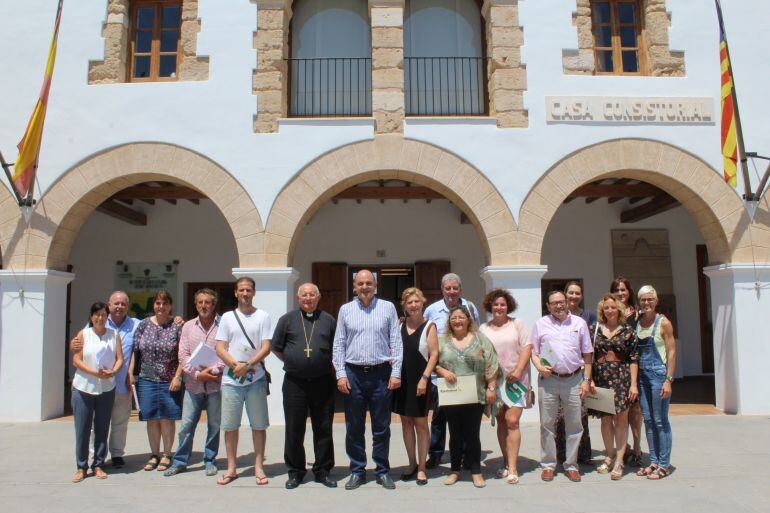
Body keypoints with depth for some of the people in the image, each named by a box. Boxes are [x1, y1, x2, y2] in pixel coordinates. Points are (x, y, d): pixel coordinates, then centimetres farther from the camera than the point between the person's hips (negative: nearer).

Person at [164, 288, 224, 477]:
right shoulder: (188, 326, 10)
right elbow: (183, 355, 4)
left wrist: (214, 370, -16)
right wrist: (197, 374, -8)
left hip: (215, 384, -2)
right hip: (193, 384, 2)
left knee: (214, 425, 7)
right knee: (186, 425, 6)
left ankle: (210, 461, 22)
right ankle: (180, 461, 20)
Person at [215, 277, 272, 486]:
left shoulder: (262, 316, 3)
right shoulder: (227, 317, 8)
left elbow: (266, 347, -4)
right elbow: (220, 348, 3)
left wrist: (247, 365, -16)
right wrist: (236, 365, -13)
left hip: (256, 379, -1)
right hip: (231, 380, 2)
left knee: (258, 425, 4)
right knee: (230, 426, 7)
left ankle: (259, 467, 16)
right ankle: (231, 468, 20)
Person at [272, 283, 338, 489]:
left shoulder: (328, 320, 7)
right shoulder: (287, 319, 5)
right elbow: (276, 348, 9)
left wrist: (327, 365, 3)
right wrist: (292, 363, 4)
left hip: (323, 382, 1)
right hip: (294, 382, 0)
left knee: (323, 429, 7)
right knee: (294, 429, 6)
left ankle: (323, 471, 21)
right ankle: (295, 471, 21)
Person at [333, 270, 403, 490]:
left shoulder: (388, 307, 4)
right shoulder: (345, 310, 7)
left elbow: (396, 342, 3)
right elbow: (338, 345, 6)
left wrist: (396, 372, -4)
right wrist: (341, 374, -2)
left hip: (381, 373, -1)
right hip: (353, 374, 1)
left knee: (381, 427, 7)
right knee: (354, 427, 8)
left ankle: (383, 471, 21)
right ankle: (357, 471, 21)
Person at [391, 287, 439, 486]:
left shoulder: (429, 326, -3)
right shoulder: (399, 325, 7)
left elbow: (434, 354, -8)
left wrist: (424, 378, -16)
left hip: (419, 380, -4)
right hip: (401, 380, 4)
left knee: (420, 422, 3)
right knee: (406, 421, 11)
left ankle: (421, 468, 14)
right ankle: (412, 464, 25)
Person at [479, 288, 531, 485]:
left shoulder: (517, 324, 3)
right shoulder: (483, 329, 9)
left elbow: (527, 348, -2)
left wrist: (518, 371, -13)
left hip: (516, 380, -3)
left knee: (512, 421, -10)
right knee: (501, 422, 8)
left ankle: (512, 468, -6)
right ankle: (506, 462, 20)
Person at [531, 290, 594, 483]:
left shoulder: (579, 323, 7)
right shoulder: (540, 324, 7)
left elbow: (587, 354, 8)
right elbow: (533, 352, 9)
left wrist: (586, 380, 2)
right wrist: (540, 367, -10)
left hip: (574, 380, 1)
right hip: (548, 380, 0)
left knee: (574, 424, 6)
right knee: (547, 424, 4)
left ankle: (571, 465, 19)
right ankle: (548, 465, 16)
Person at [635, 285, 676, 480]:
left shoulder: (663, 323, -6)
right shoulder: (636, 322, 7)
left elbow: (672, 352, -8)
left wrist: (668, 380, -14)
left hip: (658, 373, -5)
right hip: (641, 374, 5)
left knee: (660, 421, 0)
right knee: (648, 419, 10)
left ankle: (664, 464, 10)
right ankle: (654, 461, 20)